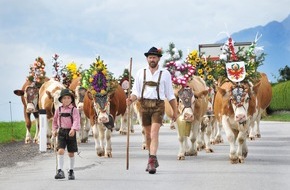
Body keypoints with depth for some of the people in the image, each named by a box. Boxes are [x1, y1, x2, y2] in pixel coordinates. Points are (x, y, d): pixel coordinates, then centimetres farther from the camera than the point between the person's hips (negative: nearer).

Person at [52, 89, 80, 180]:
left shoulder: (74, 110, -3)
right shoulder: (59, 110, 6)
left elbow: (76, 120, -15)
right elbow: (55, 120, 20)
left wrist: (74, 129, -31)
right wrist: (54, 130, 13)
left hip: (71, 132, -1)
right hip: (61, 132, 1)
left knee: (71, 153, 9)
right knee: (60, 150, -15)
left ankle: (71, 171, 24)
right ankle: (60, 171, -17)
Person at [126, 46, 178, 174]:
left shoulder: (165, 74, 6)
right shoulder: (140, 73, 10)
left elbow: (170, 95, 10)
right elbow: (136, 92, 8)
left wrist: (175, 111, 10)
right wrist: (131, 99, -13)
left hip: (158, 106, -3)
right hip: (144, 105, 3)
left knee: (154, 133, -16)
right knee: (148, 135, 10)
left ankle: (152, 160, -23)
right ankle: (153, 160, 24)